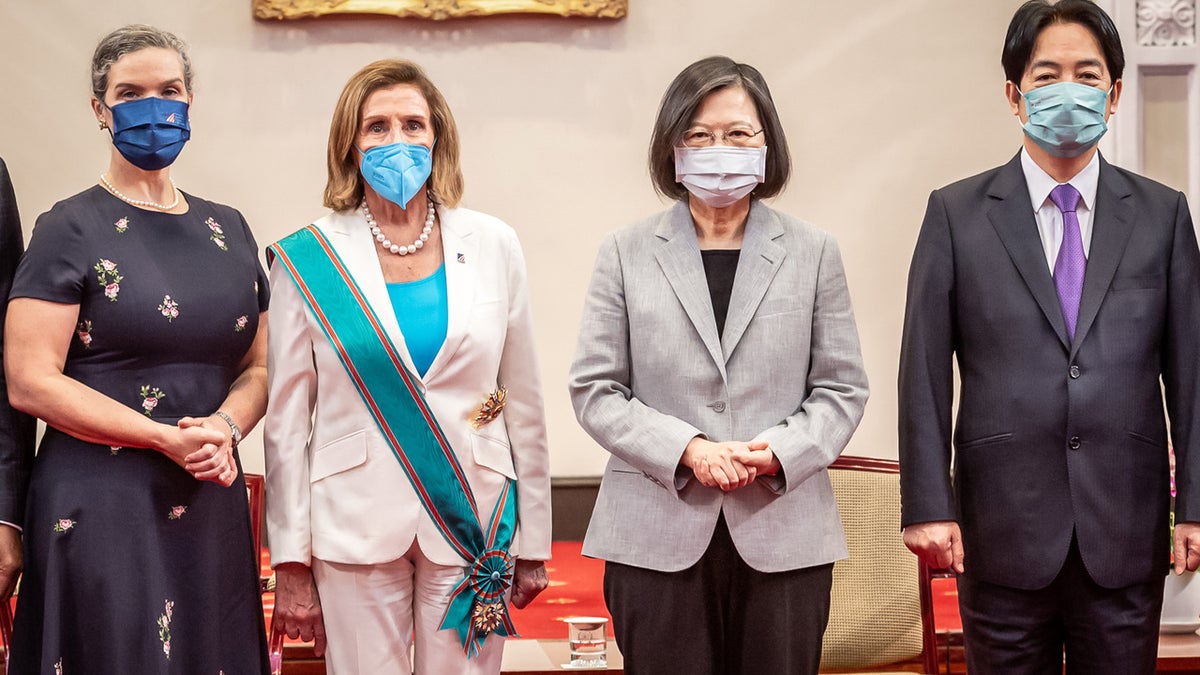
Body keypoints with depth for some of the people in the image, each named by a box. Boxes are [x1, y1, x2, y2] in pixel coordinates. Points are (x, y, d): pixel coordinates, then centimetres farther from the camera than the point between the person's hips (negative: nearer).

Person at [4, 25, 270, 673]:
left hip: (213, 503, 5)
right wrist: (170, 439, -16)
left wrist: (223, 428, -9)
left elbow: (258, 367, 13)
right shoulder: (72, 229, -4)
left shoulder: (228, 230, 11)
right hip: (102, 505, -5)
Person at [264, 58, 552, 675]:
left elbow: (524, 404, 7)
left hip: (473, 525, 1)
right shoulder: (309, 259, -1)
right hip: (355, 530, -1)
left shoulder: (492, 246, 3)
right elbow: (287, 421, 1)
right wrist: (292, 564, -1)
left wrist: (533, 541, 7)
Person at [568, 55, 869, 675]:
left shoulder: (813, 252, 8)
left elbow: (843, 387, 7)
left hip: (784, 534, 1)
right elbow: (594, 390, 1)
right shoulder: (625, 253, 6)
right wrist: (687, 450, -13)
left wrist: (779, 453, -12)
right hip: (657, 537, -1)